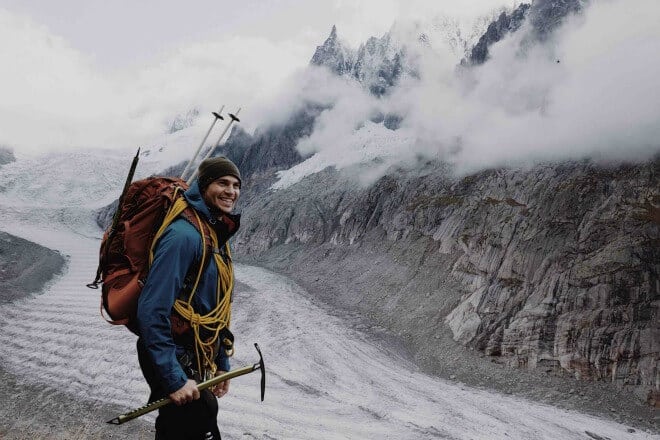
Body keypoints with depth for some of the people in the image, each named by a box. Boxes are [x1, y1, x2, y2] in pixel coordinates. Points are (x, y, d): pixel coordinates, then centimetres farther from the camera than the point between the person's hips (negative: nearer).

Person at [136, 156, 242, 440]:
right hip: (175, 364, -9)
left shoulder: (216, 237, 9)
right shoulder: (184, 235, -22)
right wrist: (174, 378, -26)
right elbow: (151, 312, -26)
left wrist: (221, 362, 17)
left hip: (195, 363, 9)